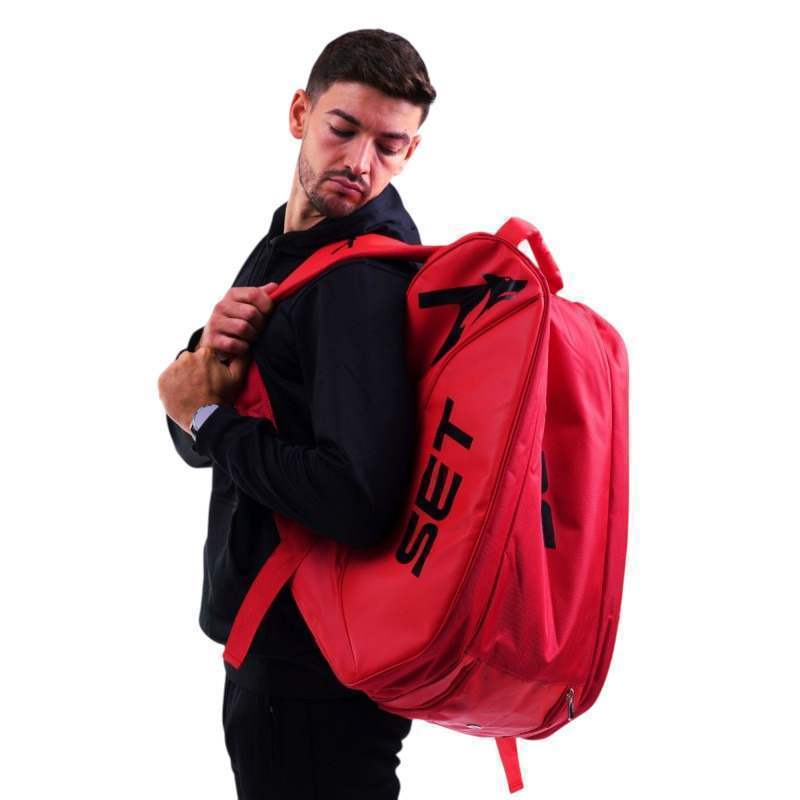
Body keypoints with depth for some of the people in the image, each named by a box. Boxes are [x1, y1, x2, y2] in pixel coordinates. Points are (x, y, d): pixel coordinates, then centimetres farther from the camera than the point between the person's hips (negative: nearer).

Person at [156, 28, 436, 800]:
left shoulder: (369, 278, -22)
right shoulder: (279, 249, 8)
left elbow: (357, 499, -32)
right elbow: (198, 444, 10)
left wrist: (208, 418, -17)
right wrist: (209, 357, -13)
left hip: (321, 670, -9)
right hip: (270, 635, 9)